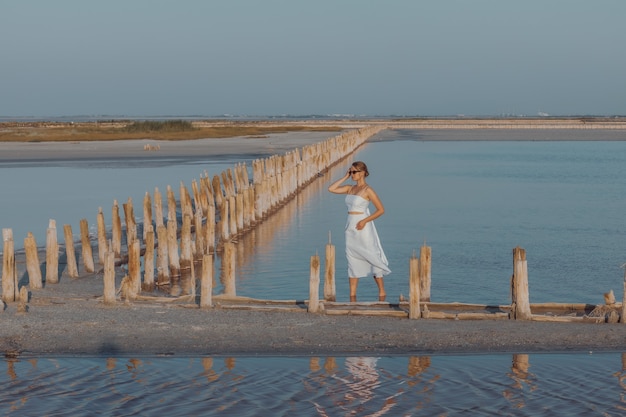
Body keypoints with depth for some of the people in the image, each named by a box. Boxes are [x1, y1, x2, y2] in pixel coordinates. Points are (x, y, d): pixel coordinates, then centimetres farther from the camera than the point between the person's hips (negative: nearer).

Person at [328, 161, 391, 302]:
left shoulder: (368, 190, -8)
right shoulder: (350, 188, 11)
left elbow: (381, 210, -9)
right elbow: (331, 189, 6)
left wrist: (365, 221, -18)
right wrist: (345, 177, 5)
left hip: (363, 228, -7)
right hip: (351, 228, 7)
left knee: (372, 258, -1)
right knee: (352, 261, 6)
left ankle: (382, 293, 8)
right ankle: (352, 296, 8)